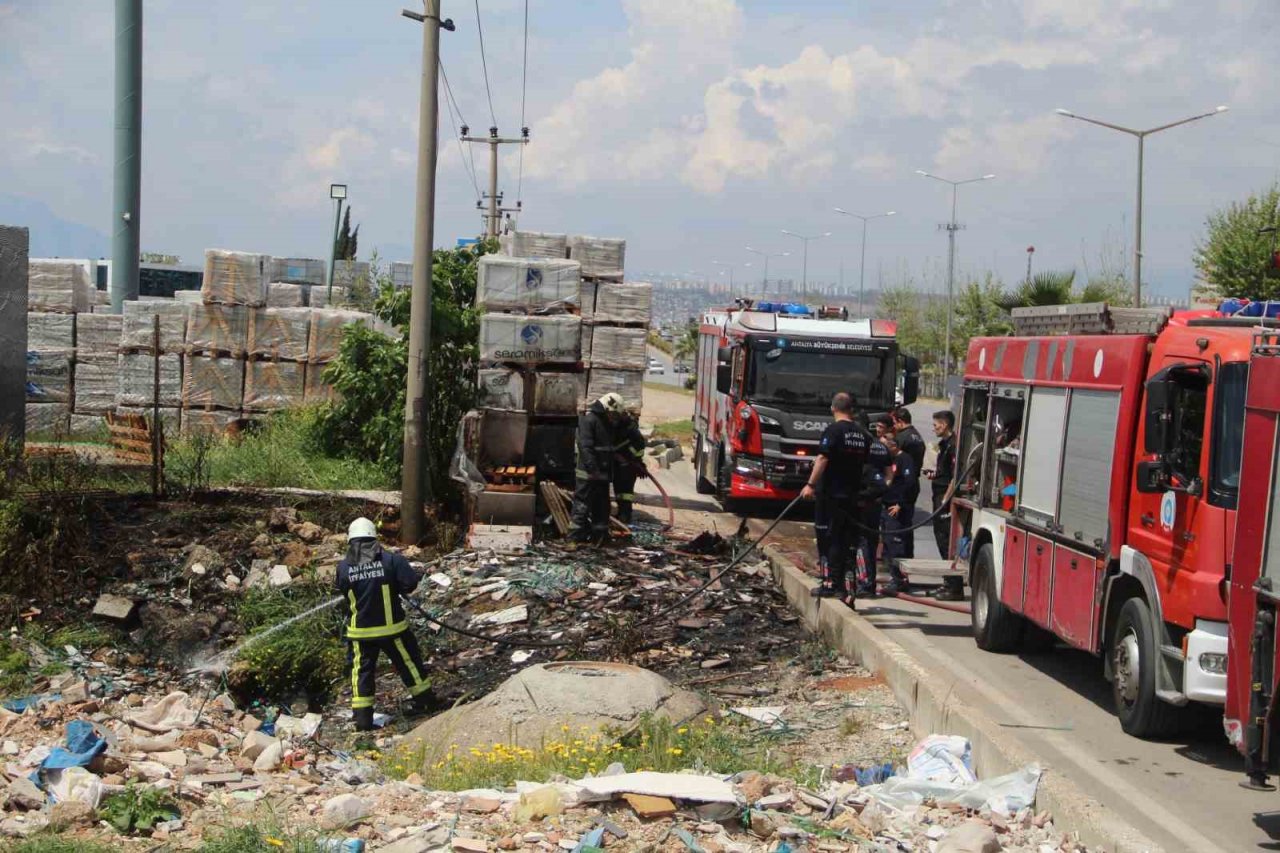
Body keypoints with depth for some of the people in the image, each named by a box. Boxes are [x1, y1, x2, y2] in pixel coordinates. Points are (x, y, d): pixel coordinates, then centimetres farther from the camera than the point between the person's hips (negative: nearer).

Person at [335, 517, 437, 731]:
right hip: (391, 627, -1)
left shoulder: (344, 567, -7)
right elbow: (411, 582, -15)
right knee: (408, 662, 16)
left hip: (360, 632, 1)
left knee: (361, 670, 10)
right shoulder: (391, 560, -13)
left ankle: (362, 717, 6)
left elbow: (340, 589, 9)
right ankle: (425, 701, 29)